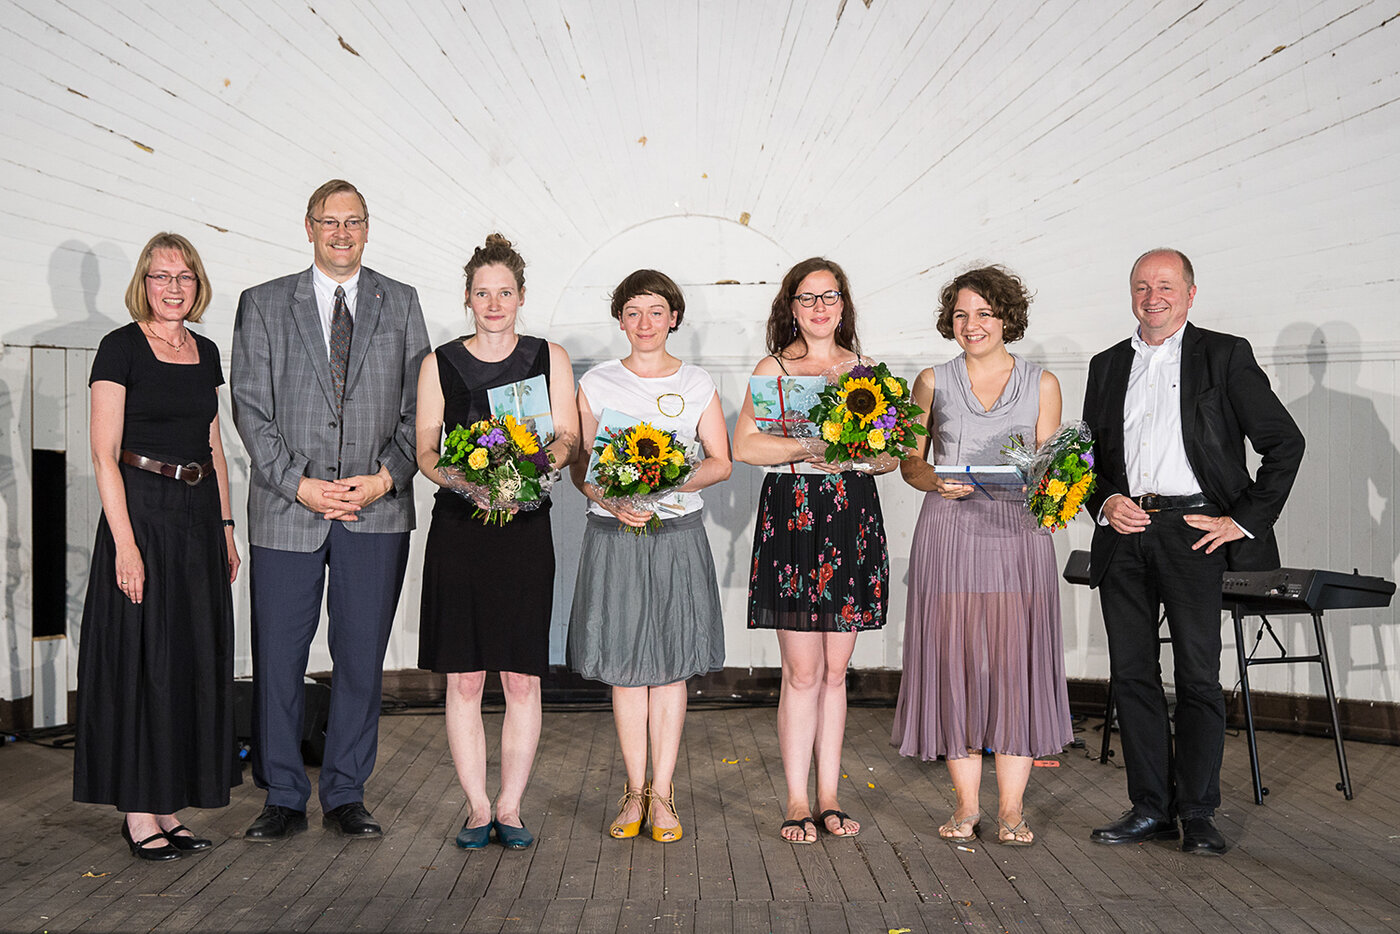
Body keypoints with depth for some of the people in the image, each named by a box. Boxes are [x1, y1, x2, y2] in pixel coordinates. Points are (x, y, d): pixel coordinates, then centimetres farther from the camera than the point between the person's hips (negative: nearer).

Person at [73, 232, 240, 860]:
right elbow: (104, 454, -11)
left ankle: (168, 807, 19)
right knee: (139, 659, -2)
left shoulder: (205, 352, 12)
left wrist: (225, 527, 12)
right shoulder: (122, 347, -6)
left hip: (199, 515, 6)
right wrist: (125, 542, -18)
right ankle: (138, 813, 8)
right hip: (141, 510, -6)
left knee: (194, 660, 8)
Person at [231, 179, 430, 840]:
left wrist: (385, 477, -8)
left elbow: (419, 407, 6)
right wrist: (300, 484, -10)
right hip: (286, 510, -1)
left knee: (362, 659, 6)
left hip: (377, 511, 1)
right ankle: (284, 799, 18)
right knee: (278, 659, 4)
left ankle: (345, 797, 19)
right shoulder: (263, 305, 7)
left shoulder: (400, 304, 10)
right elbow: (250, 408, 0)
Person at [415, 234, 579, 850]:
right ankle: (476, 808, 12)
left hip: (525, 528, 0)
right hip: (458, 528, 0)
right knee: (464, 679, 1)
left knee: (522, 678, 1)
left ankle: (510, 808, 12)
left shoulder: (549, 358, 9)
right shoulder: (439, 364, 9)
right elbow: (425, 449, 4)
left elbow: (568, 438, 5)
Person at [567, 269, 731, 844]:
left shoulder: (697, 385, 6)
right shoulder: (597, 384, 5)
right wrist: (613, 502, -16)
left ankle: (662, 795, 9)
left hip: (677, 534, 0)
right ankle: (635, 791, 15)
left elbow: (721, 462, 5)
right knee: (624, 665, 4)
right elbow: (579, 466, 3)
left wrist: (672, 482, -14)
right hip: (614, 535, 0)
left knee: (670, 664, 1)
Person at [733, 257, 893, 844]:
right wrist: (808, 449, -18)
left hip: (853, 517, 3)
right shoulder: (773, 369, 4)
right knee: (802, 671, -2)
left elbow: (891, 453, 13)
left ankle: (829, 797, 17)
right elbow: (743, 445, -7)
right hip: (792, 516, -3)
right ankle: (797, 802, 7)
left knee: (835, 669, 8)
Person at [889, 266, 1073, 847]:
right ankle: (966, 804, 11)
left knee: (1015, 663, -2)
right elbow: (910, 462, 10)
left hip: (1017, 532, 0)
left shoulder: (1042, 384, 10)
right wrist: (938, 483, -11)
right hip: (949, 533, 0)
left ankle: (1011, 808, 8)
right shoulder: (933, 383, 10)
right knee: (954, 662, 0)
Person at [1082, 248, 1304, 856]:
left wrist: (1245, 520, -5)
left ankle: (1197, 813, 9)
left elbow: (1285, 442, 1)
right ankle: (1150, 808, 15)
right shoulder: (1107, 366, 17)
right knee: (1132, 674, 5)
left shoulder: (1224, 356, 4)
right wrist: (1105, 502, 1)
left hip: (1191, 528, -4)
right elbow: (1089, 454, 21)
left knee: (1198, 678, -2)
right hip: (1123, 533, 4)